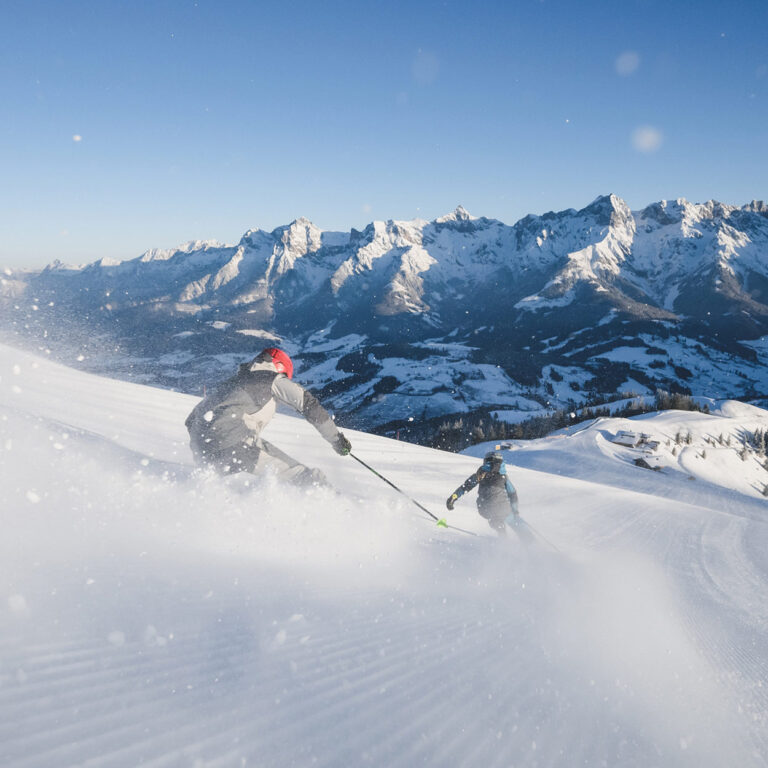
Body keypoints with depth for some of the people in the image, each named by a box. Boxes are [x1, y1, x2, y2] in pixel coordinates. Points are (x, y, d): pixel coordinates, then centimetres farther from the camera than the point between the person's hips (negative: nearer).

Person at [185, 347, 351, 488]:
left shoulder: (229, 382, 31)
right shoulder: (273, 379, 13)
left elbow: (191, 420, 32)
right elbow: (310, 405, 7)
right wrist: (336, 439, 15)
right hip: (234, 447, -7)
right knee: (310, 479, -6)